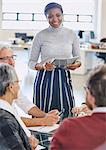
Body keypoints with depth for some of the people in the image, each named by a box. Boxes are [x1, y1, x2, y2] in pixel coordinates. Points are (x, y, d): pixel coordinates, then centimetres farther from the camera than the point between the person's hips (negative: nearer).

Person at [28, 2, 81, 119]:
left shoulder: (71, 34, 3)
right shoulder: (41, 36, -3)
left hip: (64, 79, 2)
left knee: (66, 116, 1)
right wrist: (43, 66, -18)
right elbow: (31, 62, 2)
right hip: (45, 80, -2)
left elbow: (78, 59, 12)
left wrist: (77, 64, -11)